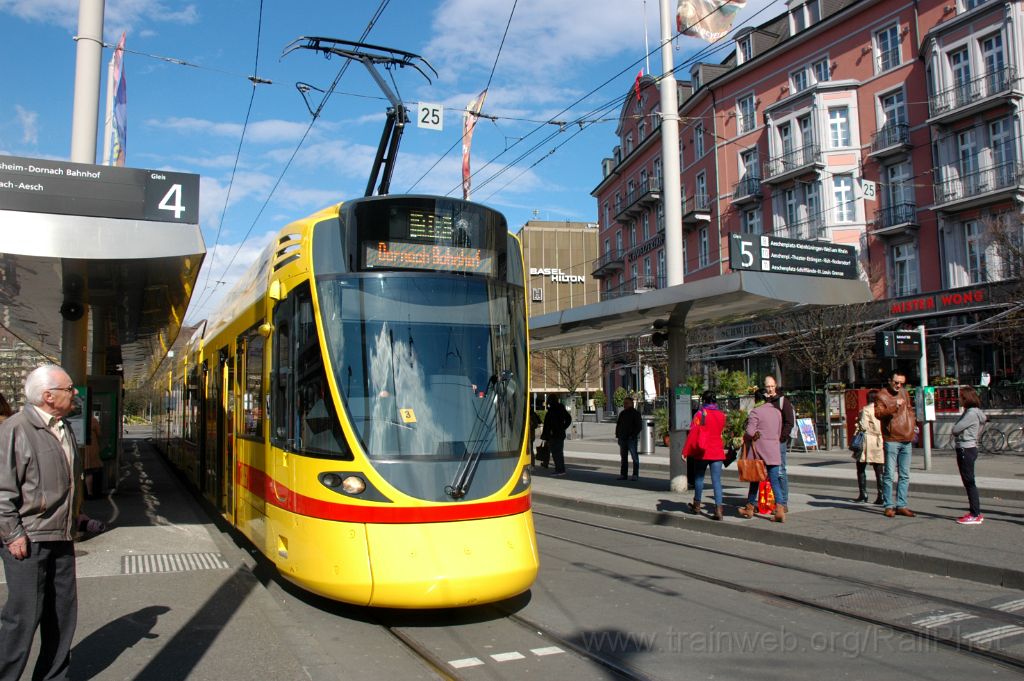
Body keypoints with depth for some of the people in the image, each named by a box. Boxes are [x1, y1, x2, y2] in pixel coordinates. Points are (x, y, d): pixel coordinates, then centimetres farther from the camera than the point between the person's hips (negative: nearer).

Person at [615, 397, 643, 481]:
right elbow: (618, 425, 22)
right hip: (622, 438, 6)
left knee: (634, 457, -3)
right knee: (623, 457, 8)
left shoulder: (635, 413, -3)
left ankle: (635, 475, 1)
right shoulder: (622, 413, 15)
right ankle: (623, 474, 13)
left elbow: (639, 426, -7)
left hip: (631, 439, -6)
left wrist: (633, 435, -15)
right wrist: (617, 435, 10)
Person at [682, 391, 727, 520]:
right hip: (717, 452, 3)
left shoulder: (701, 414, -9)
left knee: (699, 477, 14)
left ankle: (697, 505, 25)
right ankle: (719, 508, -13)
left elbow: (693, 433, -11)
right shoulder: (721, 415, 4)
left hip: (702, 452, -3)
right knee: (716, 480, -1)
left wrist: (685, 451, -7)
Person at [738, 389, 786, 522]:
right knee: (774, 480, 2)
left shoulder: (755, 412, -9)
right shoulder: (777, 412, 11)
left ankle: (750, 507, 20)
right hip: (774, 451, 4)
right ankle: (779, 509, -12)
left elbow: (750, 432, -16)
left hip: (759, 450, -4)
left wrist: (745, 439, 3)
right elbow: (779, 432, 18)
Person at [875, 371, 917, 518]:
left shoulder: (904, 393, 15)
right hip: (891, 440, -7)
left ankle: (901, 505, 16)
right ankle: (888, 506, 1)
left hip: (906, 440, 7)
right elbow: (878, 413, -19)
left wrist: (913, 422, 14)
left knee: (905, 475, 9)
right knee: (889, 475, -4)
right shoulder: (882, 395, -5)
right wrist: (894, 406, -31)